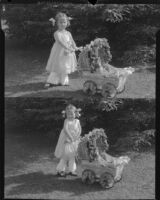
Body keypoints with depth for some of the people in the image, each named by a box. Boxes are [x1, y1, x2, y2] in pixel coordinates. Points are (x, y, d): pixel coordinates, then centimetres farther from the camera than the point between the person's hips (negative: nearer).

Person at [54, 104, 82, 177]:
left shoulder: (77, 121, 5)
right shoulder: (67, 121, -7)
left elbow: (79, 130, 0)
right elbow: (65, 129, -19)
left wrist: (76, 137, -13)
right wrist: (70, 137, -23)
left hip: (75, 141, 5)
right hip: (67, 140, -4)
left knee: (73, 155, 8)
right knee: (65, 155, -5)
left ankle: (72, 170, 16)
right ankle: (60, 170, 1)